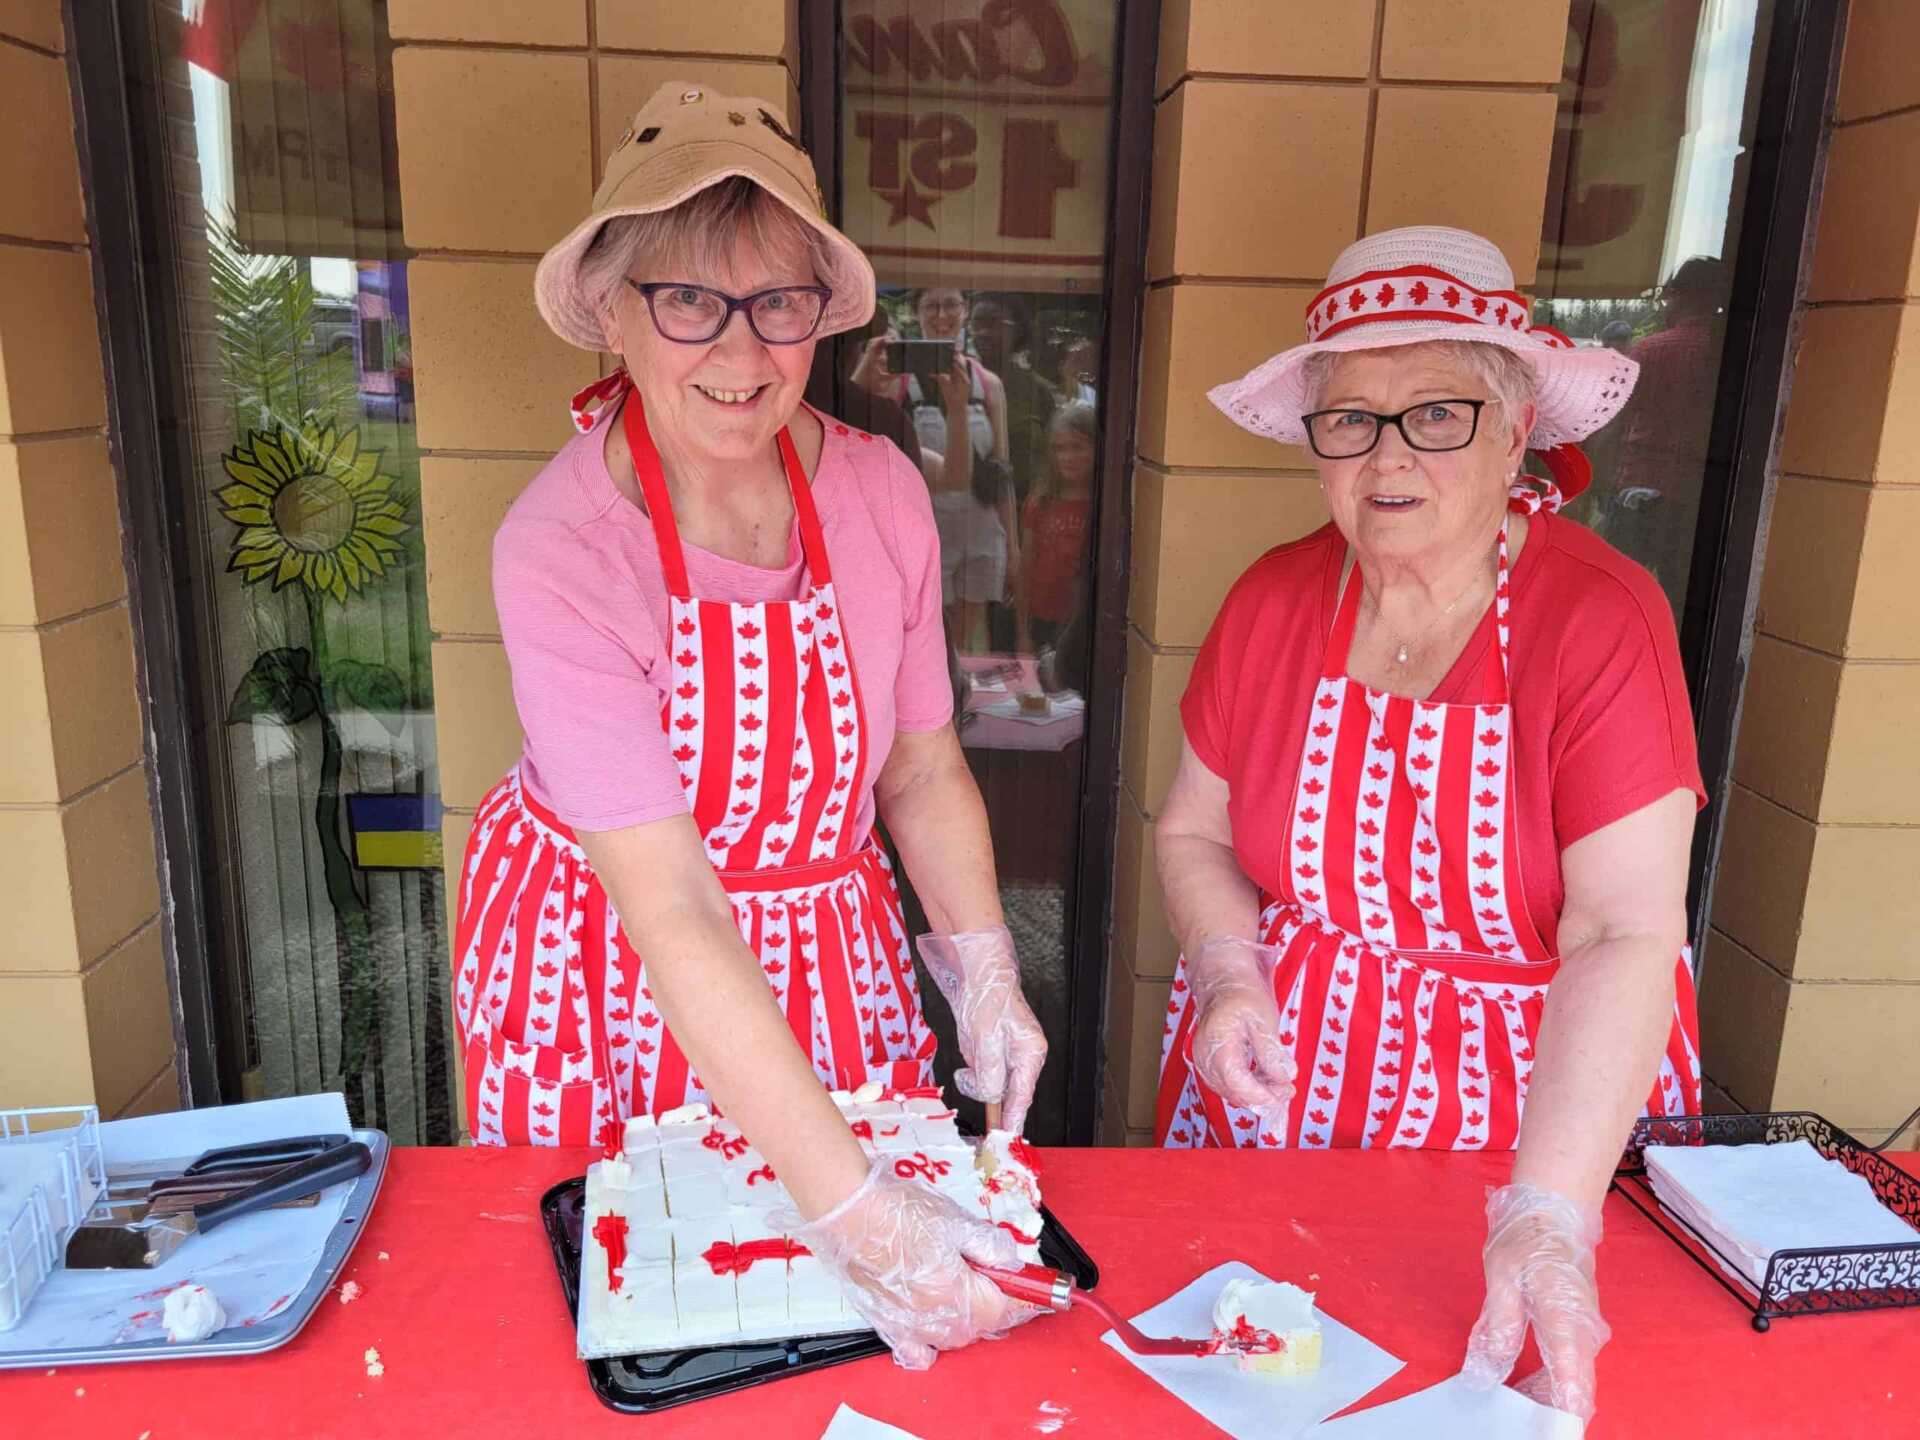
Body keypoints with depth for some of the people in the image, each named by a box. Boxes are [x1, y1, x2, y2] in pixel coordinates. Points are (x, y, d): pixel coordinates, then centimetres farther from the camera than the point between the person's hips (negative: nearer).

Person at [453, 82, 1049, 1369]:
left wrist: (985, 973, -14)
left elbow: (923, 769, -1)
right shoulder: (561, 548, -26)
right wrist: (850, 1203, -34)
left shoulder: (881, 492, -13)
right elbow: (672, 914, -31)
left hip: (832, 957, 3)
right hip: (607, 979, -3)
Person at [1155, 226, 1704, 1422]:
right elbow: (1193, 831, 5)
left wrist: (1546, 1217, -34)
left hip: (1522, 1112, -3)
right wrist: (1227, 974, -13)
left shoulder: (1603, 619, -18)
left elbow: (1625, 938, -25)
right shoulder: (1272, 602, -6)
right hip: (1275, 1091, 3)